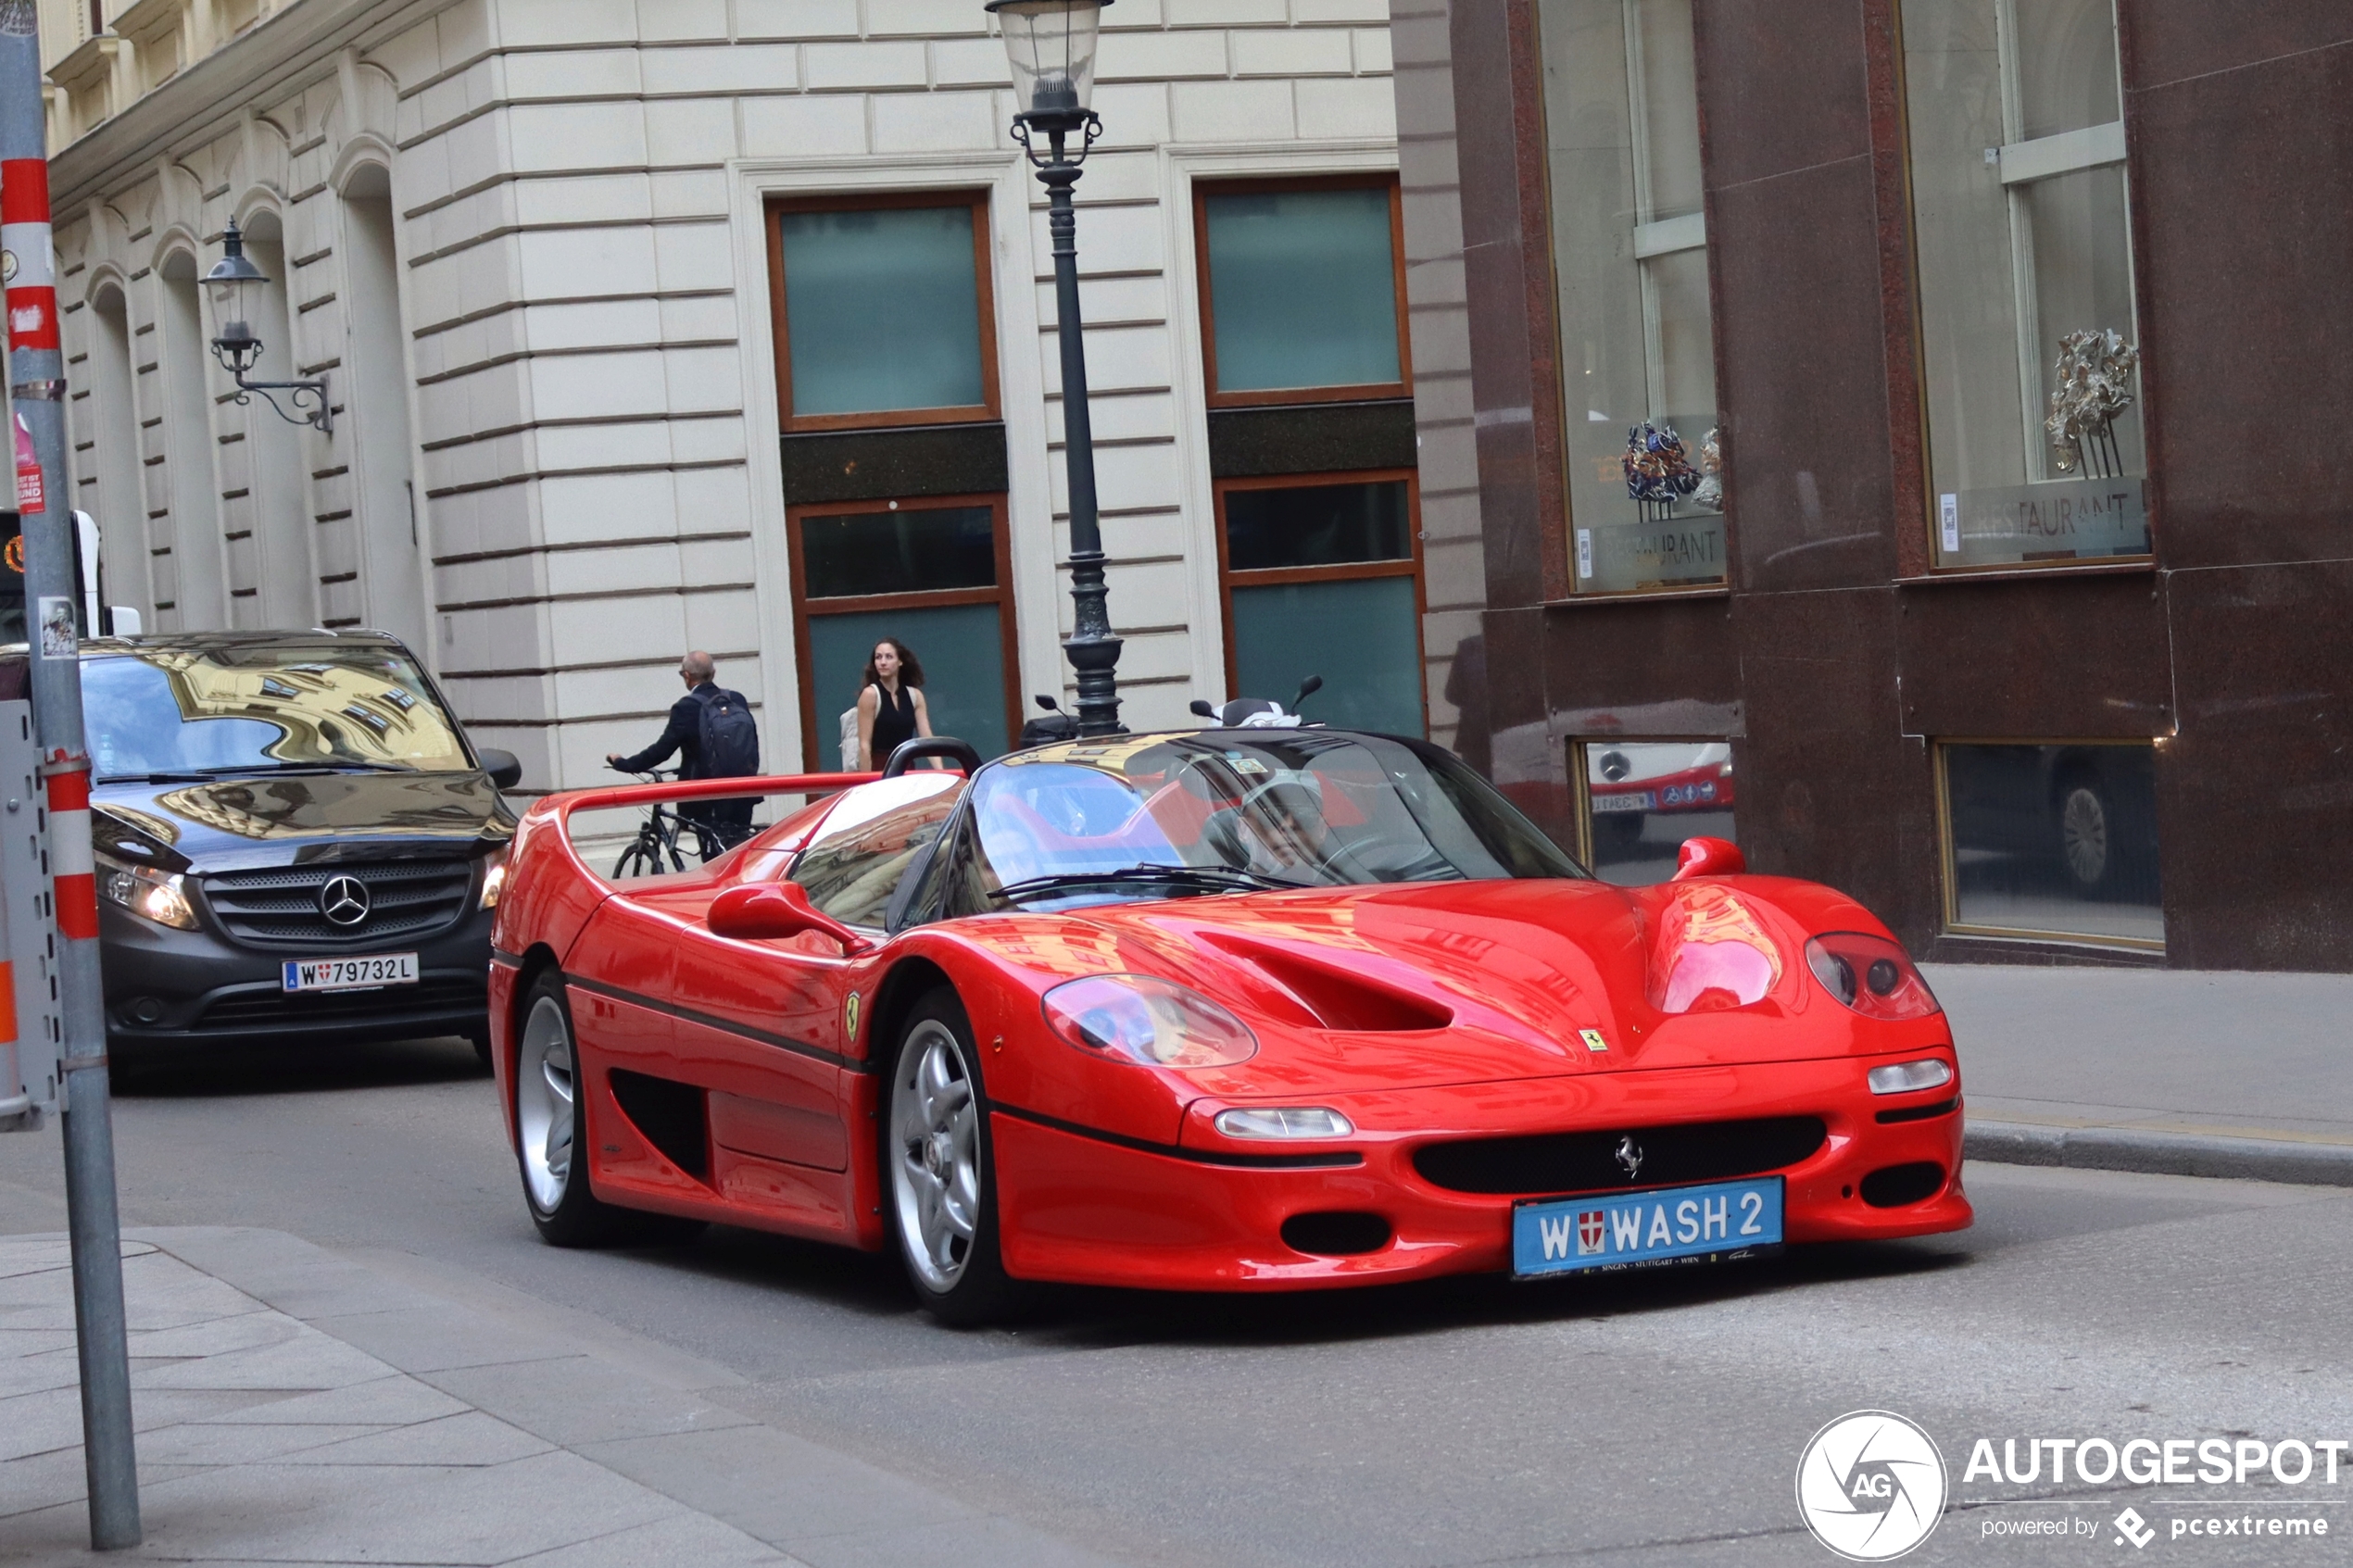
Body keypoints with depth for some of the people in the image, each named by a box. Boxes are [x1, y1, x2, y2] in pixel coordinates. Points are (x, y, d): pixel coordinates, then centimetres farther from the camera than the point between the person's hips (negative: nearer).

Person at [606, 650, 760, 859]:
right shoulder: (738, 701, 3)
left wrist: (623, 763, 0)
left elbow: (662, 749, -12)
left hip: (709, 802, -5)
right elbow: (752, 746, 9)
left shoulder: (687, 708, -12)